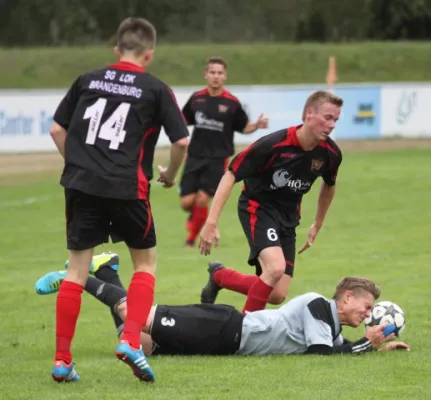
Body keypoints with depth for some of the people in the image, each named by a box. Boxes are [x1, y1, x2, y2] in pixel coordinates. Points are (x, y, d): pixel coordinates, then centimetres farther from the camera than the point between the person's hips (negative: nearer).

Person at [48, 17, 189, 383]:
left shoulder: (88, 81, 12)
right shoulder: (156, 89, 3)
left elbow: (57, 129, 14)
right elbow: (182, 141, -1)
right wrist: (170, 174, 17)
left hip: (81, 184, 3)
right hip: (127, 187, -3)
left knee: (77, 268, 8)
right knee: (146, 261, 15)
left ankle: (62, 360, 4)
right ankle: (131, 340, -2)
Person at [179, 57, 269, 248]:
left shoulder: (232, 103, -6)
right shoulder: (196, 98, 2)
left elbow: (244, 127, 4)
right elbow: (182, 120, 16)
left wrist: (257, 125, -15)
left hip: (218, 160, -2)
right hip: (195, 157, 2)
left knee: (202, 200, -8)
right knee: (186, 202, -3)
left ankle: (192, 239, 12)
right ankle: (195, 216, 34)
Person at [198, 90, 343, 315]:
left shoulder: (330, 153, -10)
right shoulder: (273, 144, -26)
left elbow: (328, 185, 15)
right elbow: (231, 175, -21)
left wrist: (317, 225, 23)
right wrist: (211, 222, -27)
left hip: (288, 217, 6)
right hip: (258, 208, -6)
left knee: (277, 295, -2)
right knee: (276, 268, -32)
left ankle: (219, 276, 22)